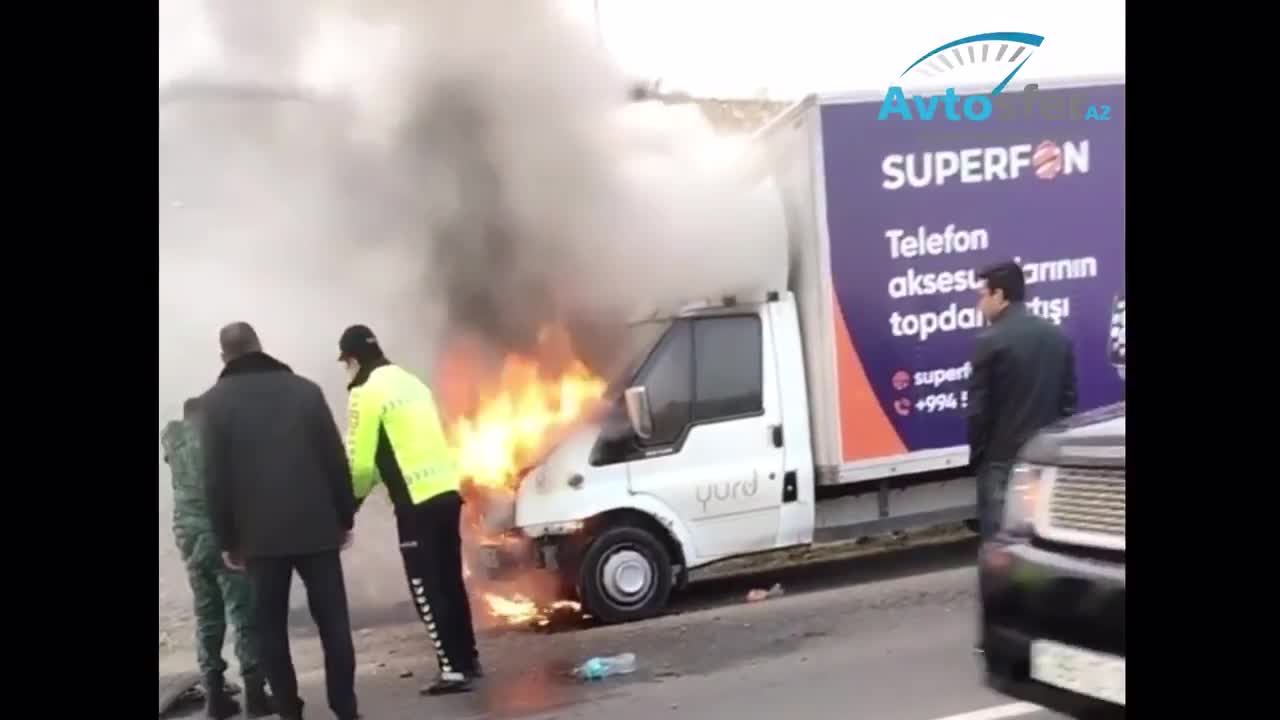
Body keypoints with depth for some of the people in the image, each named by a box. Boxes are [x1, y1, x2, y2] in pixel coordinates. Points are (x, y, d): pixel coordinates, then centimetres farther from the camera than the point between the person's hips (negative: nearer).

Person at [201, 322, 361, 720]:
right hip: (316, 526, 1)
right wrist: (345, 517, 8)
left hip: (260, 534, 0)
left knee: (270, 626, 9)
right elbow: (336, 458, 2)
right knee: (333, 620, 4)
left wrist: (227, 539, 4)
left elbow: (216, 477, -1)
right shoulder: (304, 388, 4)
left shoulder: (216, 401, 3)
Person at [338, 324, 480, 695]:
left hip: (416, 501, -8)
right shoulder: (410, 382, 18)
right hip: (446, 490, 8)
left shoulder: (367, 393, -8)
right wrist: (381, 476, 20)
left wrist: (350, 501, 7)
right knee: (450, 581, 17)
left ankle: (452, 669, -1)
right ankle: (468, 659, 24)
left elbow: (360, 460, -10)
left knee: (426, 589, -1)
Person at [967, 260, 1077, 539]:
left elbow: (979, 408, -11)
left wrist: (976, 456, 1)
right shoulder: (1058, 336, 8)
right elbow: (1068, 400, 10)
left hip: (1003, 458, -6)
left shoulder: (991, 340, -13)